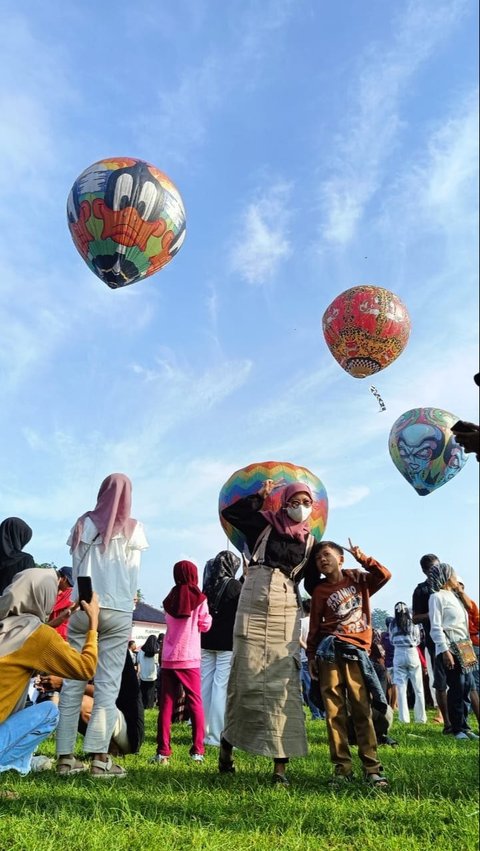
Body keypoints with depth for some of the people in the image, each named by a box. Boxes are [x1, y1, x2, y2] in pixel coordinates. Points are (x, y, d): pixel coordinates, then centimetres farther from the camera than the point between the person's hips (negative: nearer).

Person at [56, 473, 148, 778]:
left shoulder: (83, 524, 8)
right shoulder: (133, 528, 0)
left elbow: (76, 568, 12)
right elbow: (133, 576, 5)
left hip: (82, 609, 3)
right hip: (118, 612, -2)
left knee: (73, 682, 6)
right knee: (108, 684, 0)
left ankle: (65, 756, 8)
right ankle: (99, 757, -2)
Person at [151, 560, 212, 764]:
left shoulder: (170, 599, 7)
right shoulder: (199, 598, -4)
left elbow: (169, 622, 15)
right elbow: (205, 625, 2)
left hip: (168, 658, 3)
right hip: (189, 658, -3)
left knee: (166, 704, 7)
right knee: (195, 703, 6)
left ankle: (163, 751, 6)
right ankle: (197, 750, 4)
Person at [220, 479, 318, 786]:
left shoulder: (310, 542, 11)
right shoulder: (266, 525, 6)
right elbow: (229, 512, 2)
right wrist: (260, 496, 0)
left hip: (286, 614, 2)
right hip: (253, 607, -1)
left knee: (283, 684, -2)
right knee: (246, 678, 2)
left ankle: (281, 765, 3)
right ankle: (227, 744, 22)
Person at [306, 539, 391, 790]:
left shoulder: (359, 582, 13)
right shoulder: (319, 591, 10)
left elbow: (384, 575, 0)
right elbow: (314, 626, 9)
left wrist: (361, 557, 0)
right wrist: (311, 656, 4)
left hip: (357, 652, 0)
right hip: (329, 652, 0)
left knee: (362, 711, 0)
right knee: (334, 712, 1)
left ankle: (372, 768, 5)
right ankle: (342, 767, 8)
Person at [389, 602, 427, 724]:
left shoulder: (393, 624, 3)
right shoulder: (413, 623, 1)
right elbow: (417, 641, 9)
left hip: (399, 655, 0)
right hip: (412, 653, 0)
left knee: (401, 688, 2)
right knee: (418, 688, 7)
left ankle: (404, 717, -1)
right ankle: (421, 717, 9)